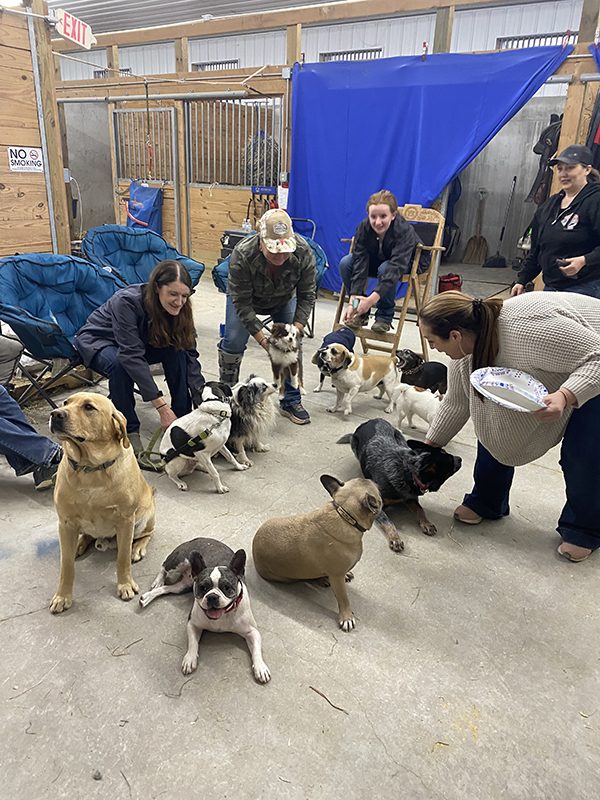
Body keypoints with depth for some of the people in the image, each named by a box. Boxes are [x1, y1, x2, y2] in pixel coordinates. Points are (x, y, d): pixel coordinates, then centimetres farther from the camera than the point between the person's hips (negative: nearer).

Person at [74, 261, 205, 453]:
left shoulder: (179, 308, -20)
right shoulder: (127, 301, -37)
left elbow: (190, 354, -19)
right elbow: (132, 356, -42)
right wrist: (162, 407, -45)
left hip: (139, 341, 5)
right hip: (98, 340, -4)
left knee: (177, 352, -24)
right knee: (120, 365, -38)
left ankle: (183, 416, -13)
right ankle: (129, 430, -20)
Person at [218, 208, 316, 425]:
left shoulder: (304, 252, -33)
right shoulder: (242, 255, -39)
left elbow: (307, 296, -21)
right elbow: (242, 303, -32)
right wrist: (263, 340, -35)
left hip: (284, 299, 2)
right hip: (246, 297, -2)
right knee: (233, 343, -8)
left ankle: (291, 401, 7)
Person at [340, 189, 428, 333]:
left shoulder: (404, 231, -35)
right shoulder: (363, 227, -24)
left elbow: (395, 268, -46)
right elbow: (359, 264, -29)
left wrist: (372, 299, -58)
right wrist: (352, 301, -41)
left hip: (408, 262, -4)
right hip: (377, 260, 4)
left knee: (385, 269, -38)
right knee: (345, 263, -20)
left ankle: (384, 317, -17)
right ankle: (361, 312, -6)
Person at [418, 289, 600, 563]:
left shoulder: (527, 330, -41)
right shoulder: (467, 349, -15)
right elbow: (456, 404, -1)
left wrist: (564, 397, -49)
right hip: (546, 369, 7)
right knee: (492, 421, 0)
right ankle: (486, 503, 18)